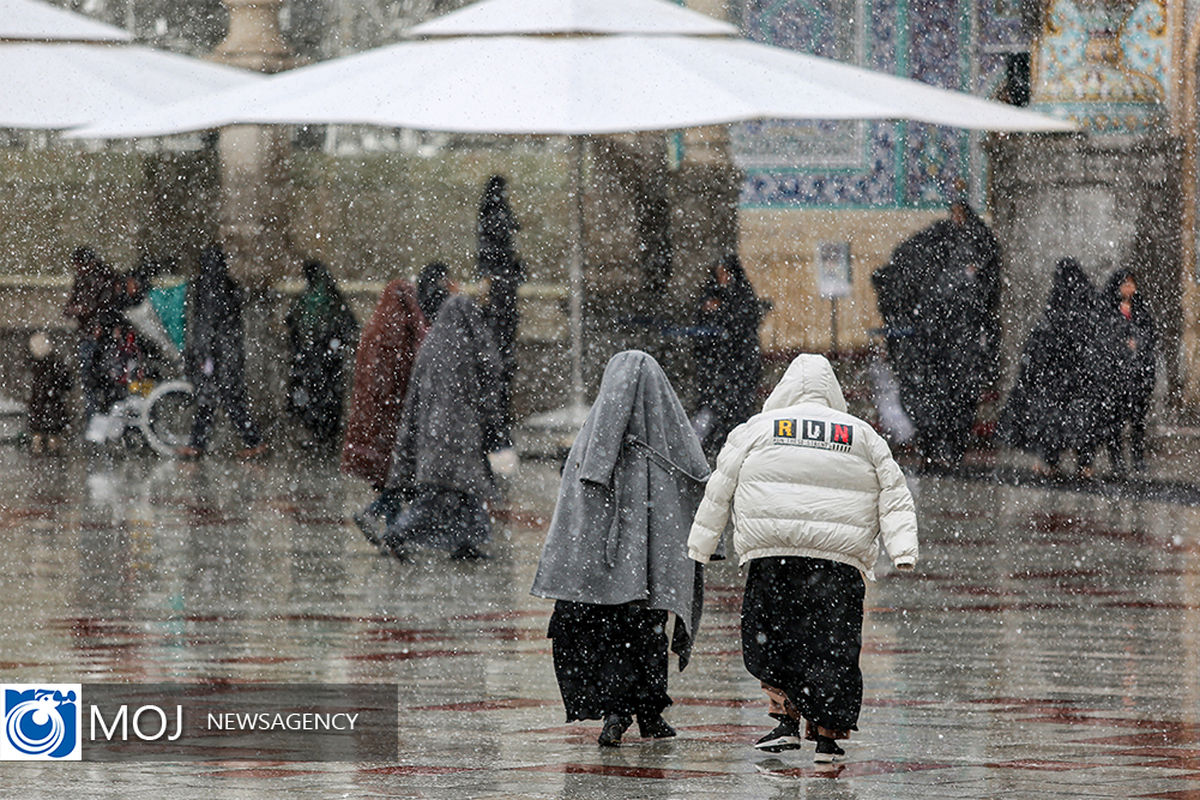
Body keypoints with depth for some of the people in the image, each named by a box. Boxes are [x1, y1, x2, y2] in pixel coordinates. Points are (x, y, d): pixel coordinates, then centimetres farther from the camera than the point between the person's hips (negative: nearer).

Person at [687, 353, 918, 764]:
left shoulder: (756, 429, 8)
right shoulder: (863, 435, 13)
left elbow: (720, 490, 10)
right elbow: (894, 495, 8)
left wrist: (700, 545, 16)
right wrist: (903, 551, 3)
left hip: (772, 557, -1)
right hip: (842, 561, 1)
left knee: (768, 639, 11)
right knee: (832, 647, 5)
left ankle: (787, 721, -1)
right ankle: (827, 737, 2)